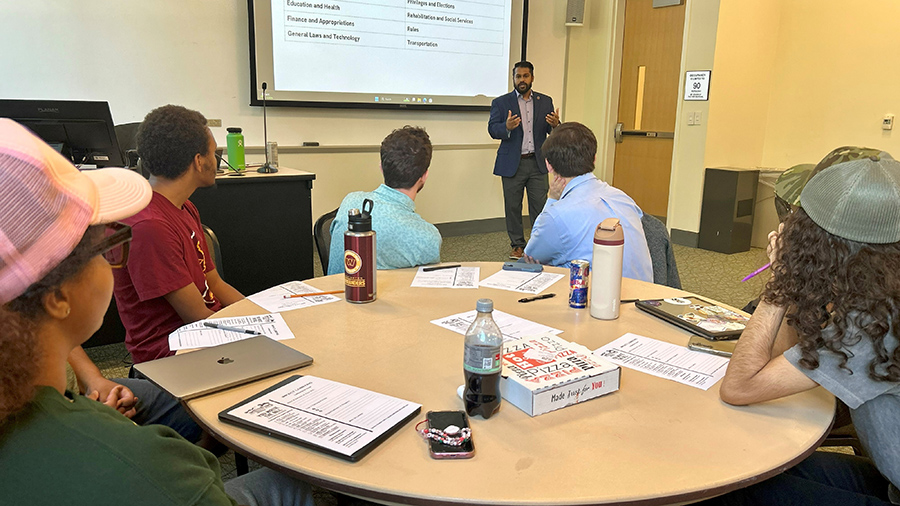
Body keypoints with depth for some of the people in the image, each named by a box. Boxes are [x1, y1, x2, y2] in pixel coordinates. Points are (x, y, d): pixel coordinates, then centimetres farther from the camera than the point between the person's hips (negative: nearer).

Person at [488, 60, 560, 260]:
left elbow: (552, 132, 7)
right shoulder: (501, 102, 3)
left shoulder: (545, 101, 10)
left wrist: (555, 125, -18)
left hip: (537, 163, 1)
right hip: (512, 164, -1)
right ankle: (518, 245, 20)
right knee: (513, 207, 6)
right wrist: (507, 127, -29)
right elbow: (492, 129, -7)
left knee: (540, 206, 2)